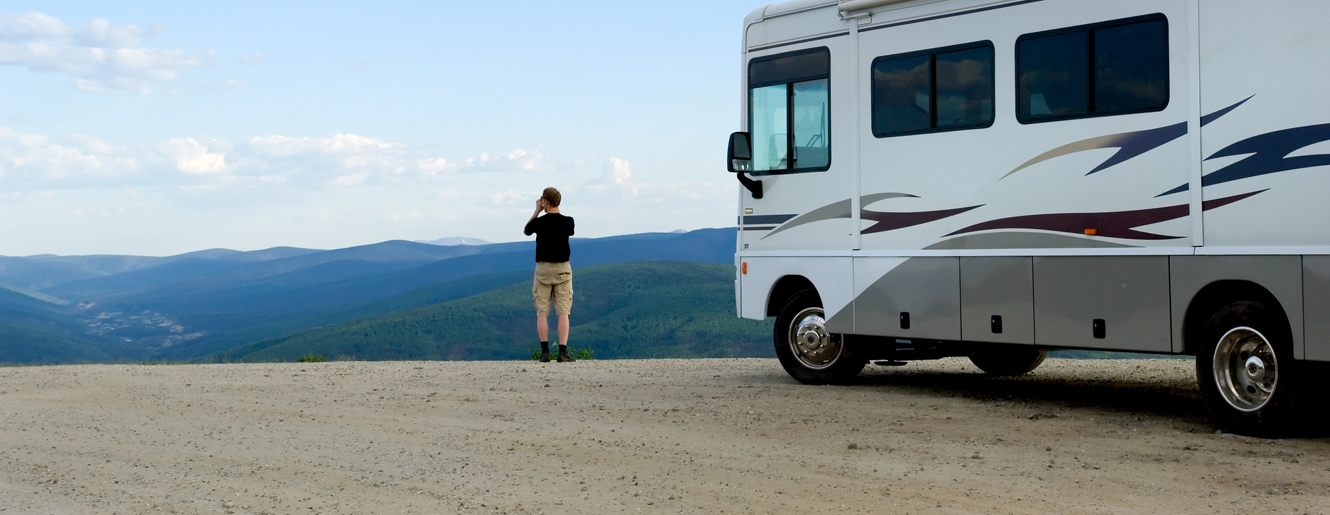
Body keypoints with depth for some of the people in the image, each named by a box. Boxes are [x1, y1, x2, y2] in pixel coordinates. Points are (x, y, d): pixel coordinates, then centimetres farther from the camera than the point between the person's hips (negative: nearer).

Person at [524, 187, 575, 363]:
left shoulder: (539, 222, -8)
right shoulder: (568, 221, -5)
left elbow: (526, 230, 14)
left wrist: (537, 211, 15)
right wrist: (554, 211, 14)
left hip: (543, 269, -1)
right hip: (563, 269, 1)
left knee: (542, 313, 4)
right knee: (563, 313, 1)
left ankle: (545, 352, -2)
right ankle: (563, 352, -7)